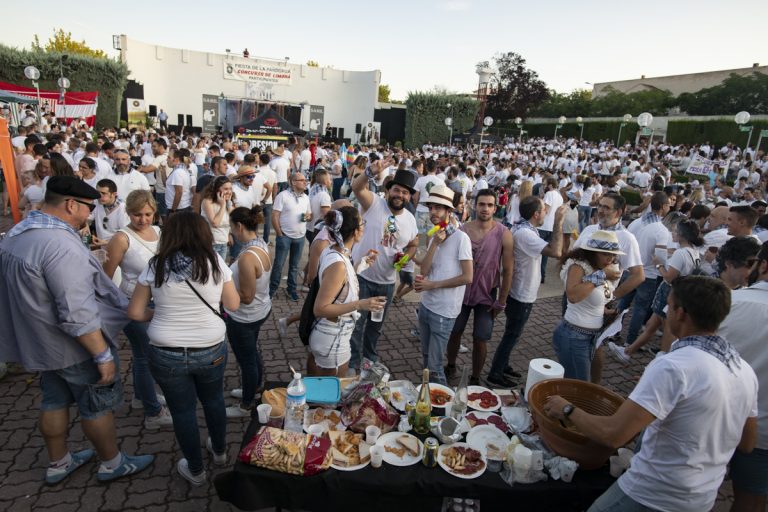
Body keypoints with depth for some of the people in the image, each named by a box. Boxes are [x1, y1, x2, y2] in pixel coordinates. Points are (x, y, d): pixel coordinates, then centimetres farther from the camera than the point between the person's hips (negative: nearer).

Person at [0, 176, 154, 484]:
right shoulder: (61, 245, -30)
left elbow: (26, 293, 14)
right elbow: (77, 315, -31)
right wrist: (103, 355, -24)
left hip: (40, 341, 9)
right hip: (74, 346, -9)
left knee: (55, 402, 23)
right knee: (98, 406, 10)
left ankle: (58, 464, 41)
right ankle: (112, 464, 28)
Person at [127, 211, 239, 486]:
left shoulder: (156, 266, -7)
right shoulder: (215, 262, -8)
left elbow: (135, 313, -2)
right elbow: (233, 305, 0)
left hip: (167, 355, 0)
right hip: (211, 350, 1)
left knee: (183, 410, 17)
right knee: (213, 400, 24)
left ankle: (195, 470, 35)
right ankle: (219, 451, 46)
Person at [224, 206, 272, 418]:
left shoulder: (247, 257, -32)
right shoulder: (261, 244, -4)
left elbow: (246, 297, -27)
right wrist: (231, 273, 4)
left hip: (245, 318, -9)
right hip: (261, 310, 9)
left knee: (246, 360, 11)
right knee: (253, 353, 28)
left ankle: (246, 407, 33)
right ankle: (254, 389, 51)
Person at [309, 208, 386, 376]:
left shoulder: (331, 251, -3)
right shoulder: (337, 264, -29)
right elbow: (320, 309, -27)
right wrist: (360, 304, -29)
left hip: (324, 336, 9)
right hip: (332, 341, -9)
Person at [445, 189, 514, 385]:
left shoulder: (504, 234, -12)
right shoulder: (462, 230, -7)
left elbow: (507, 270, -8)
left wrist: (501, 301, -7)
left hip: (487, 295, -1)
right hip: (461, 291, 2)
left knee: (480, 340, 6)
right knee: (454, 332, 14)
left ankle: (475, 379, 27)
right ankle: (450, 367, 40)